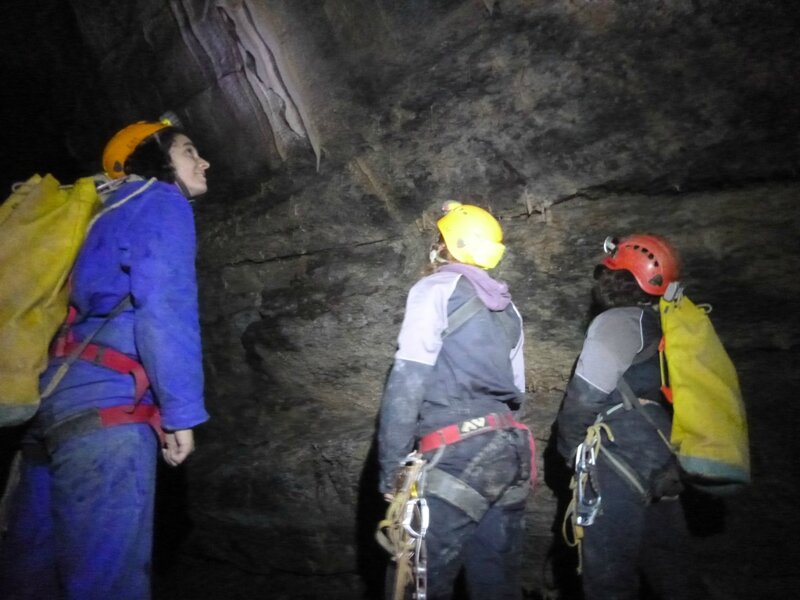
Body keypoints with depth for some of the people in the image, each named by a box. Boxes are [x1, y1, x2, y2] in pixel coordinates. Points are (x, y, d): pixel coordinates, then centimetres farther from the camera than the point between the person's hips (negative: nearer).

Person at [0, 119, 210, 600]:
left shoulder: (116, 213, 28)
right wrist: (181, 410, -14)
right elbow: (164, 307, -13)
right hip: (107, 401, -9)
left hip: (57, 398, 10)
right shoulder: (161, 202, 1)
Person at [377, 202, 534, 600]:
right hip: (510, 450, 8)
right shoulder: (507, 308, 21)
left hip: (460, 453, -8)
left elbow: (408, 381, -11)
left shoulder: (436, 289, -2)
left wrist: (392, 470, -10)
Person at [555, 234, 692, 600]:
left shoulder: (618, 322, -8)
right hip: (664, 473, 9)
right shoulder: (664, 330, 19)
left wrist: (568, 447, 2)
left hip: (620, 467, -9)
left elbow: (586, 395, -13)